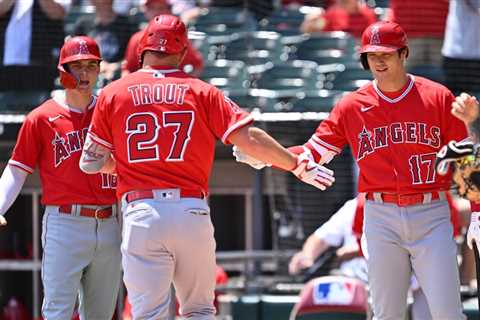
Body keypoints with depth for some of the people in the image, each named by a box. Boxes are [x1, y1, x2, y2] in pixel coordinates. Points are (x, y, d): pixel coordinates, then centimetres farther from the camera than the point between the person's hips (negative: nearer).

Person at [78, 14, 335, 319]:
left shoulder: (113, 94, 7)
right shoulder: (200, 91, 6)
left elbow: (91, 162, 9)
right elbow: (248, 137, -1)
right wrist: (298, 165, 10)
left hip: (140, 214, -1)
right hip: (193, 213, 1)